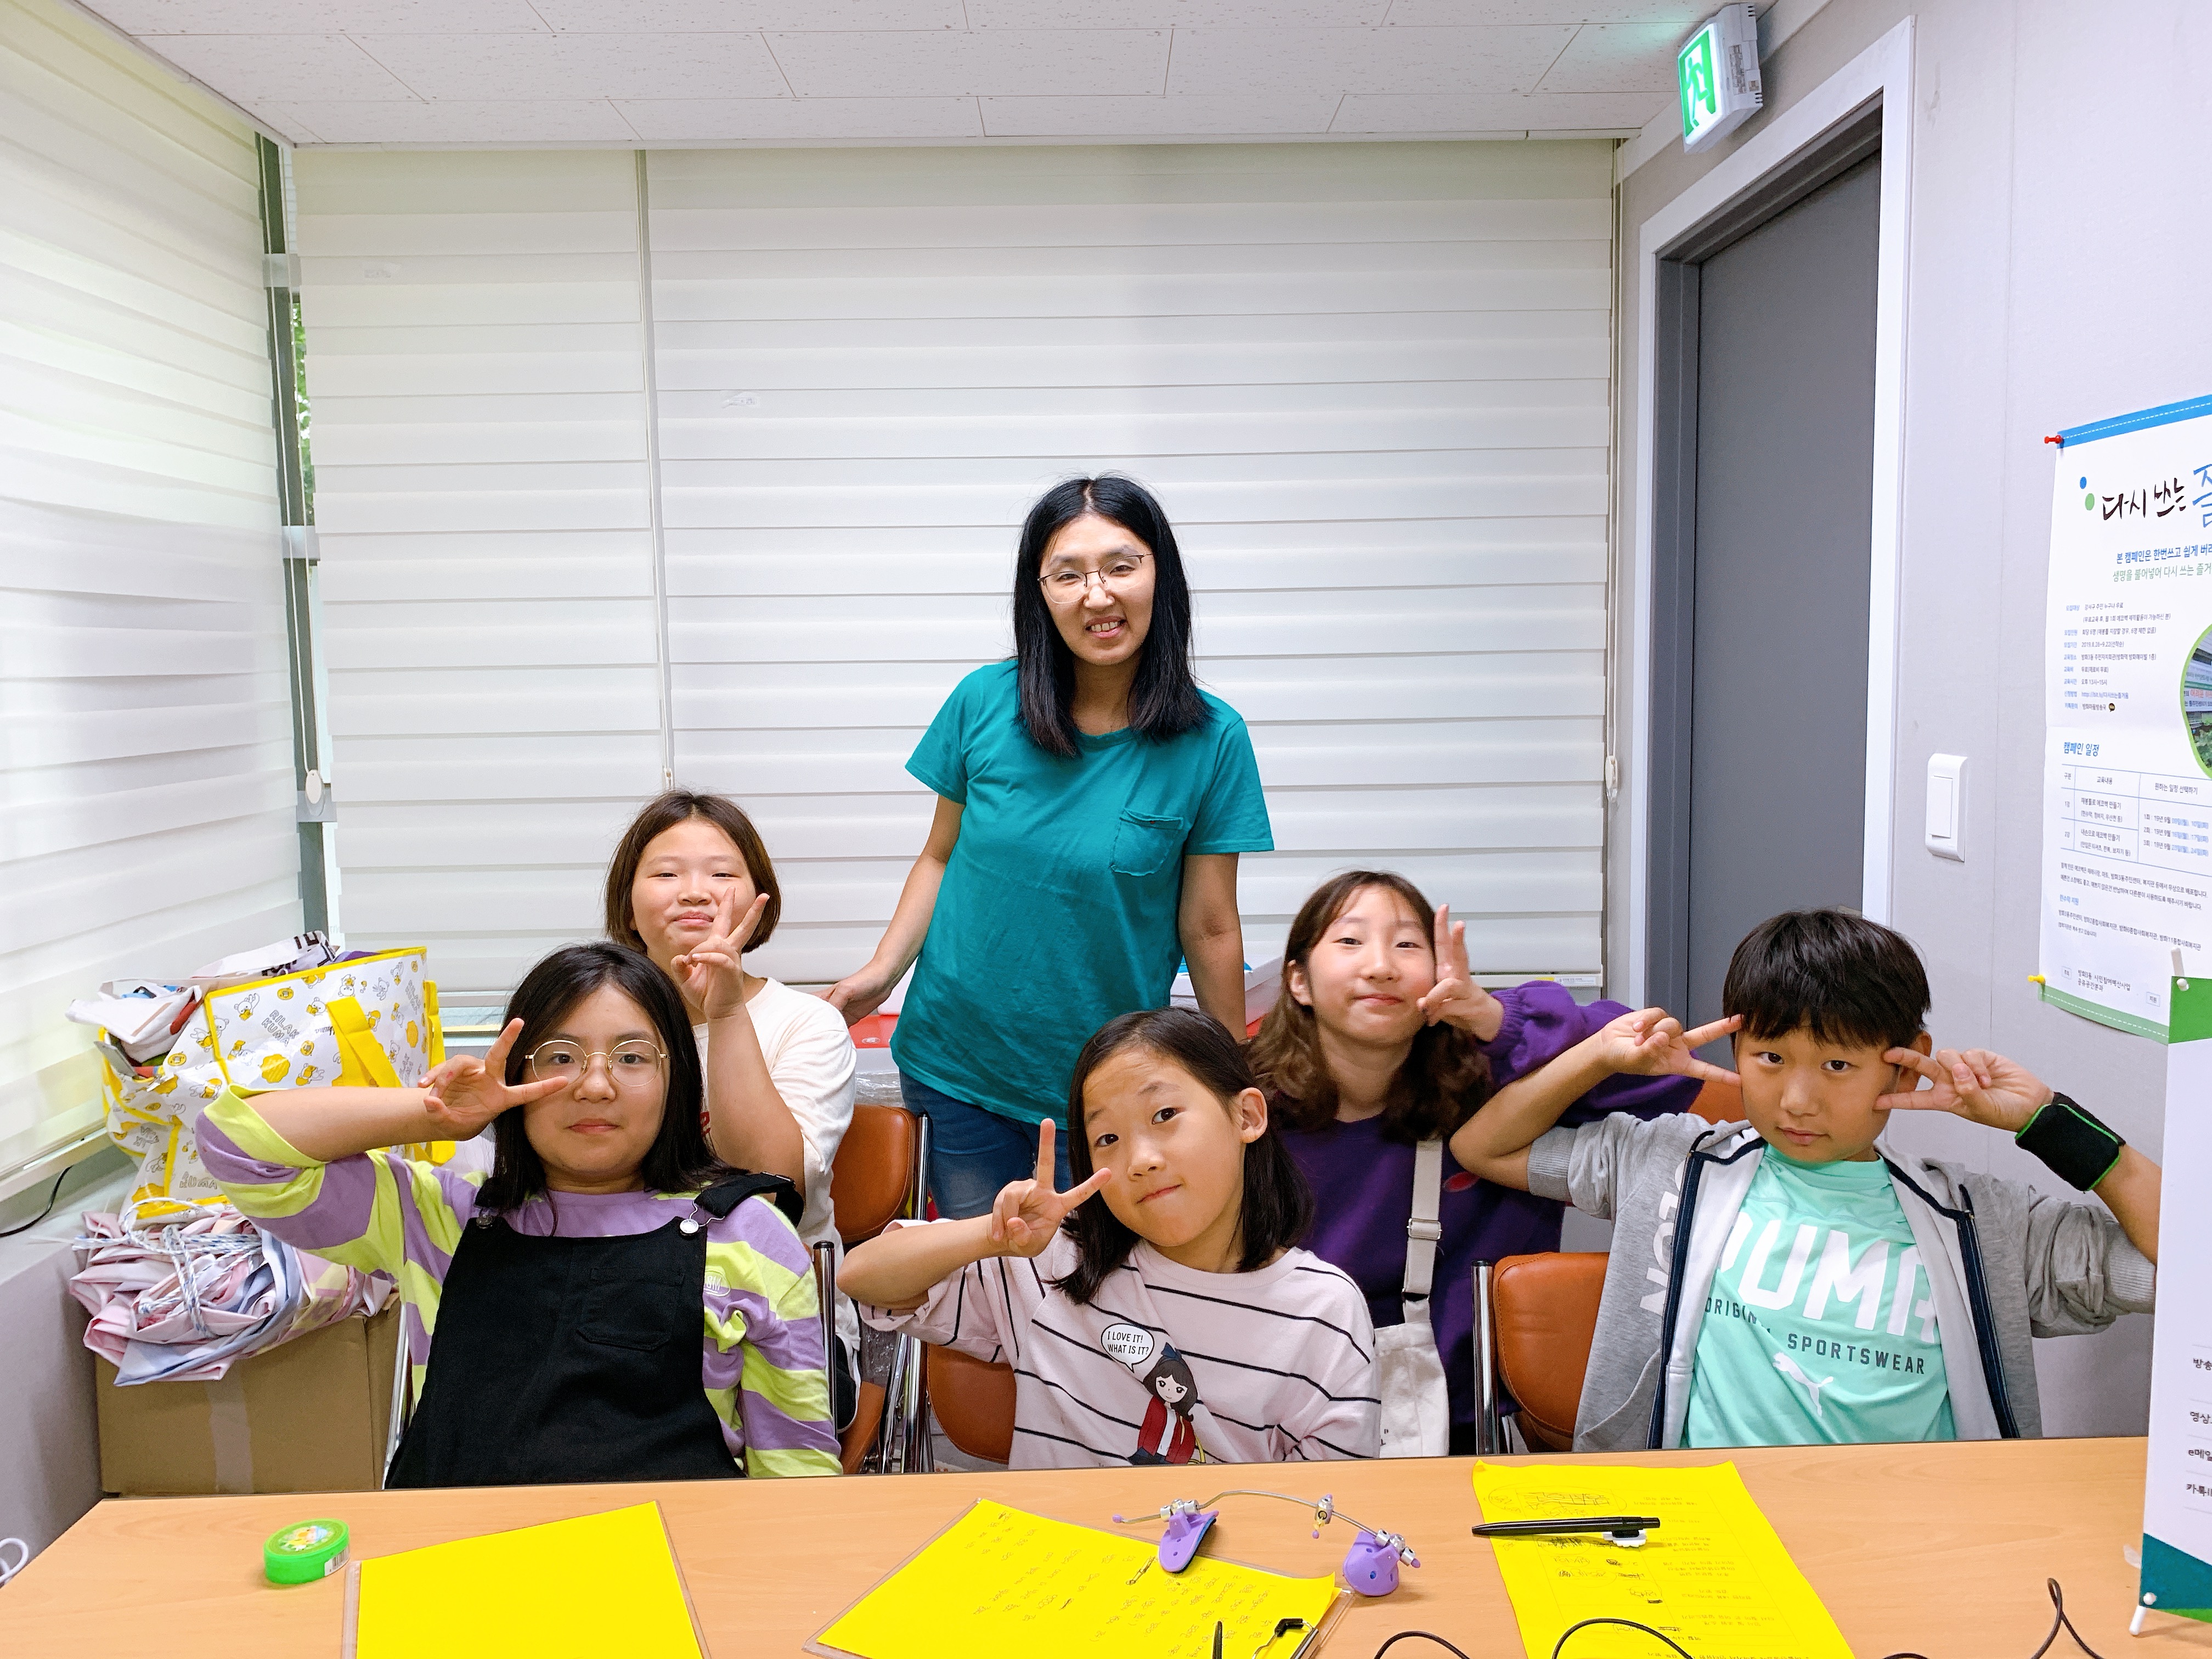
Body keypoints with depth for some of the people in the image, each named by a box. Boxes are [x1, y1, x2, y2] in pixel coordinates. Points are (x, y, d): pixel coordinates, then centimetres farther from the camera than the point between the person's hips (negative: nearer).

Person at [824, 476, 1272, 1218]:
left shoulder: (1212, 740, -10)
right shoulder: (984, 703, -6)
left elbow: (1209, 928, -4)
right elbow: (942, 856, 6)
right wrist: (880, 973, -6)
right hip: (957, 1068, 2)